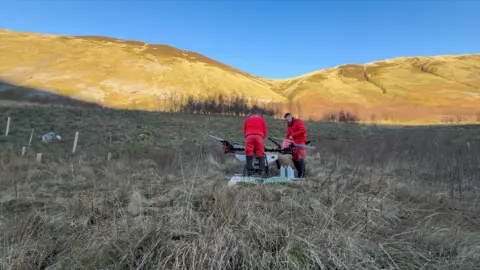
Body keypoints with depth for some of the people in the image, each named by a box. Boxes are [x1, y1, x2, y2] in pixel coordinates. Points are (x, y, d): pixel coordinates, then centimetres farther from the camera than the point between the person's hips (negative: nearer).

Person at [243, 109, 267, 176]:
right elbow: (265, 131, 18)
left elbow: (244, 131, 22)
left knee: (249, 154, -1)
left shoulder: (247, 120, 25)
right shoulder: (261, 120, 23)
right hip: (259, 136, 0)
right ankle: (261, 170, -8)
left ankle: (249, 171, -7)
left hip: (249, 136, 1)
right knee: (261, 154, -1)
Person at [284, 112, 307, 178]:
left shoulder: (298, 122, -7)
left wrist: (293, 135, -19)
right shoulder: (289, 125, 18)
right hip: (293, 143, 8)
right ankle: (299, 172, 16)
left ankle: (302, 173, -6)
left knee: (300, 158, -12)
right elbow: (288, 134, 19)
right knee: (294, 158, 6)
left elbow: (303, 130, -21)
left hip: (300, 142, -8)